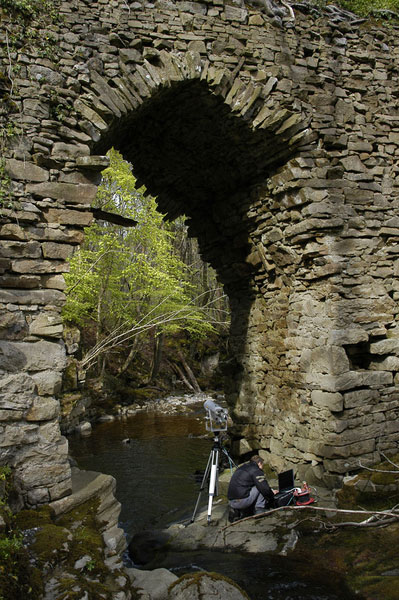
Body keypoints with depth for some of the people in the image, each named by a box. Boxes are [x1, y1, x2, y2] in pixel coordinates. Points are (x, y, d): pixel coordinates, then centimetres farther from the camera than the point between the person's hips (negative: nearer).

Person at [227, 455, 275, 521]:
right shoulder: (256, 471, -3)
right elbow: (265, 489, -9)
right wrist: (272, 494, 15)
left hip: (231, 502, 8)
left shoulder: (241, 468, 22)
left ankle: (236, 511, 12)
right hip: (241, 501, -8)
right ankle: (259, 510, 7)